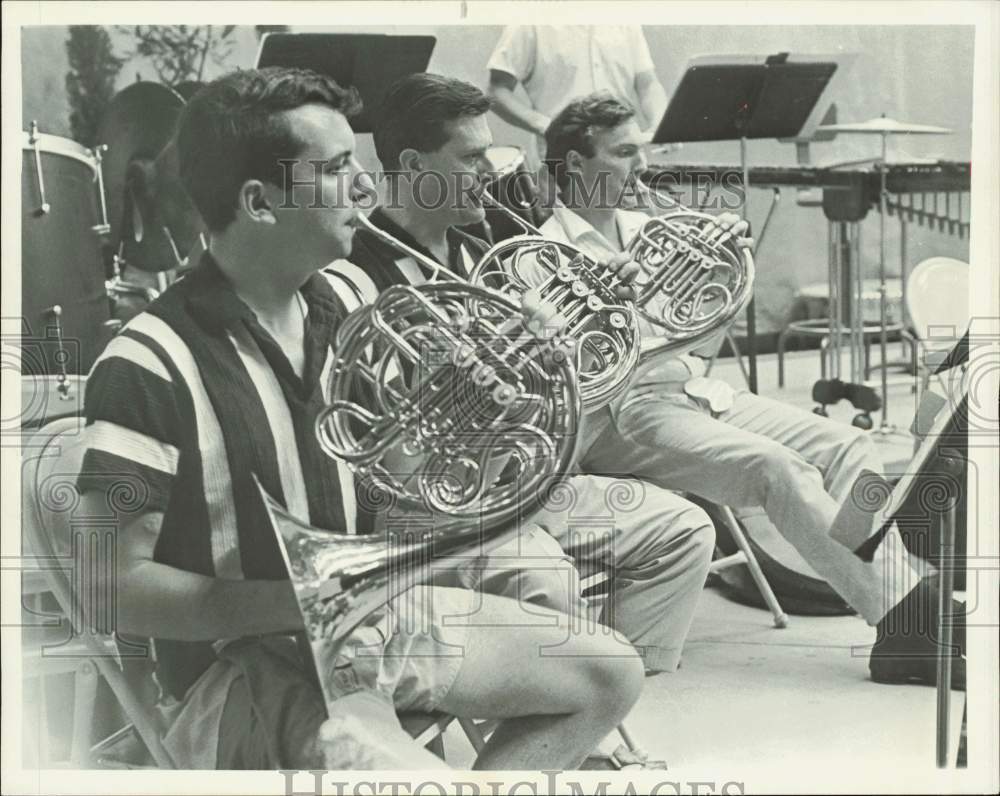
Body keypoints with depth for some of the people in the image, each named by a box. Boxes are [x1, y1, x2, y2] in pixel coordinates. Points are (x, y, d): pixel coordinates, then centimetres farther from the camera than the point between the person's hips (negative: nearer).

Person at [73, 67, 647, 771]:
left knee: (610, 676, 8)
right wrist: (297, 603, -26)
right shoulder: (151, 367, -20)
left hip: (370, 612, 8)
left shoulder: (347, 308, 4)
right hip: (244, 665, -8)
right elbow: (113, 586, -20)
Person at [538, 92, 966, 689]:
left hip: (699, 392, 8)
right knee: (779, 468, -30)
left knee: (849, 446, -13)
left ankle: (906, 637, -26)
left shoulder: (643, 228, 19)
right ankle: (906, 614, -30)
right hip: (626, 416, -7)